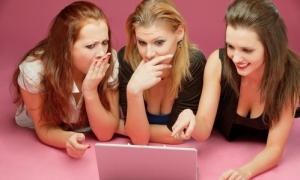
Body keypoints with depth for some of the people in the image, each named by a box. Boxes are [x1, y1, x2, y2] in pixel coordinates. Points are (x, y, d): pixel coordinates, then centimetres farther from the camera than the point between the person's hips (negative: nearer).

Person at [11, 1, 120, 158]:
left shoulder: (112, 63, -26)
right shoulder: (34, 70, -30)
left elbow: (106, 133, -21)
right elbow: (44, 127, -19)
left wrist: (90, 92, -38)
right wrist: (68, 139, -41)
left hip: (88, 140, 1)